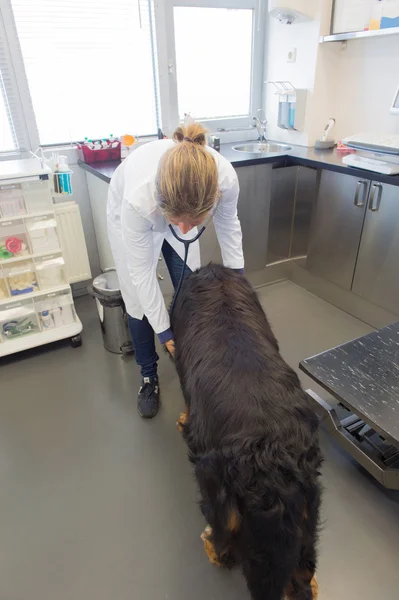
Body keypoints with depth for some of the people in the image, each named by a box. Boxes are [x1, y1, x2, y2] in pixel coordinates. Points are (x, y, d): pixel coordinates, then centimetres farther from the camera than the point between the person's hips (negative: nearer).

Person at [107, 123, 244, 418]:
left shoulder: (225, 177, -36)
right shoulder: (138, 197, -44)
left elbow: (228, 223, -12)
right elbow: (142, 272, -30)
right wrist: (165, 332, -21)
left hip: (179, 205, 3)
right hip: (129, 215, -2)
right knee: (140, 304, -3)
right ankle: (149, 376, 21)